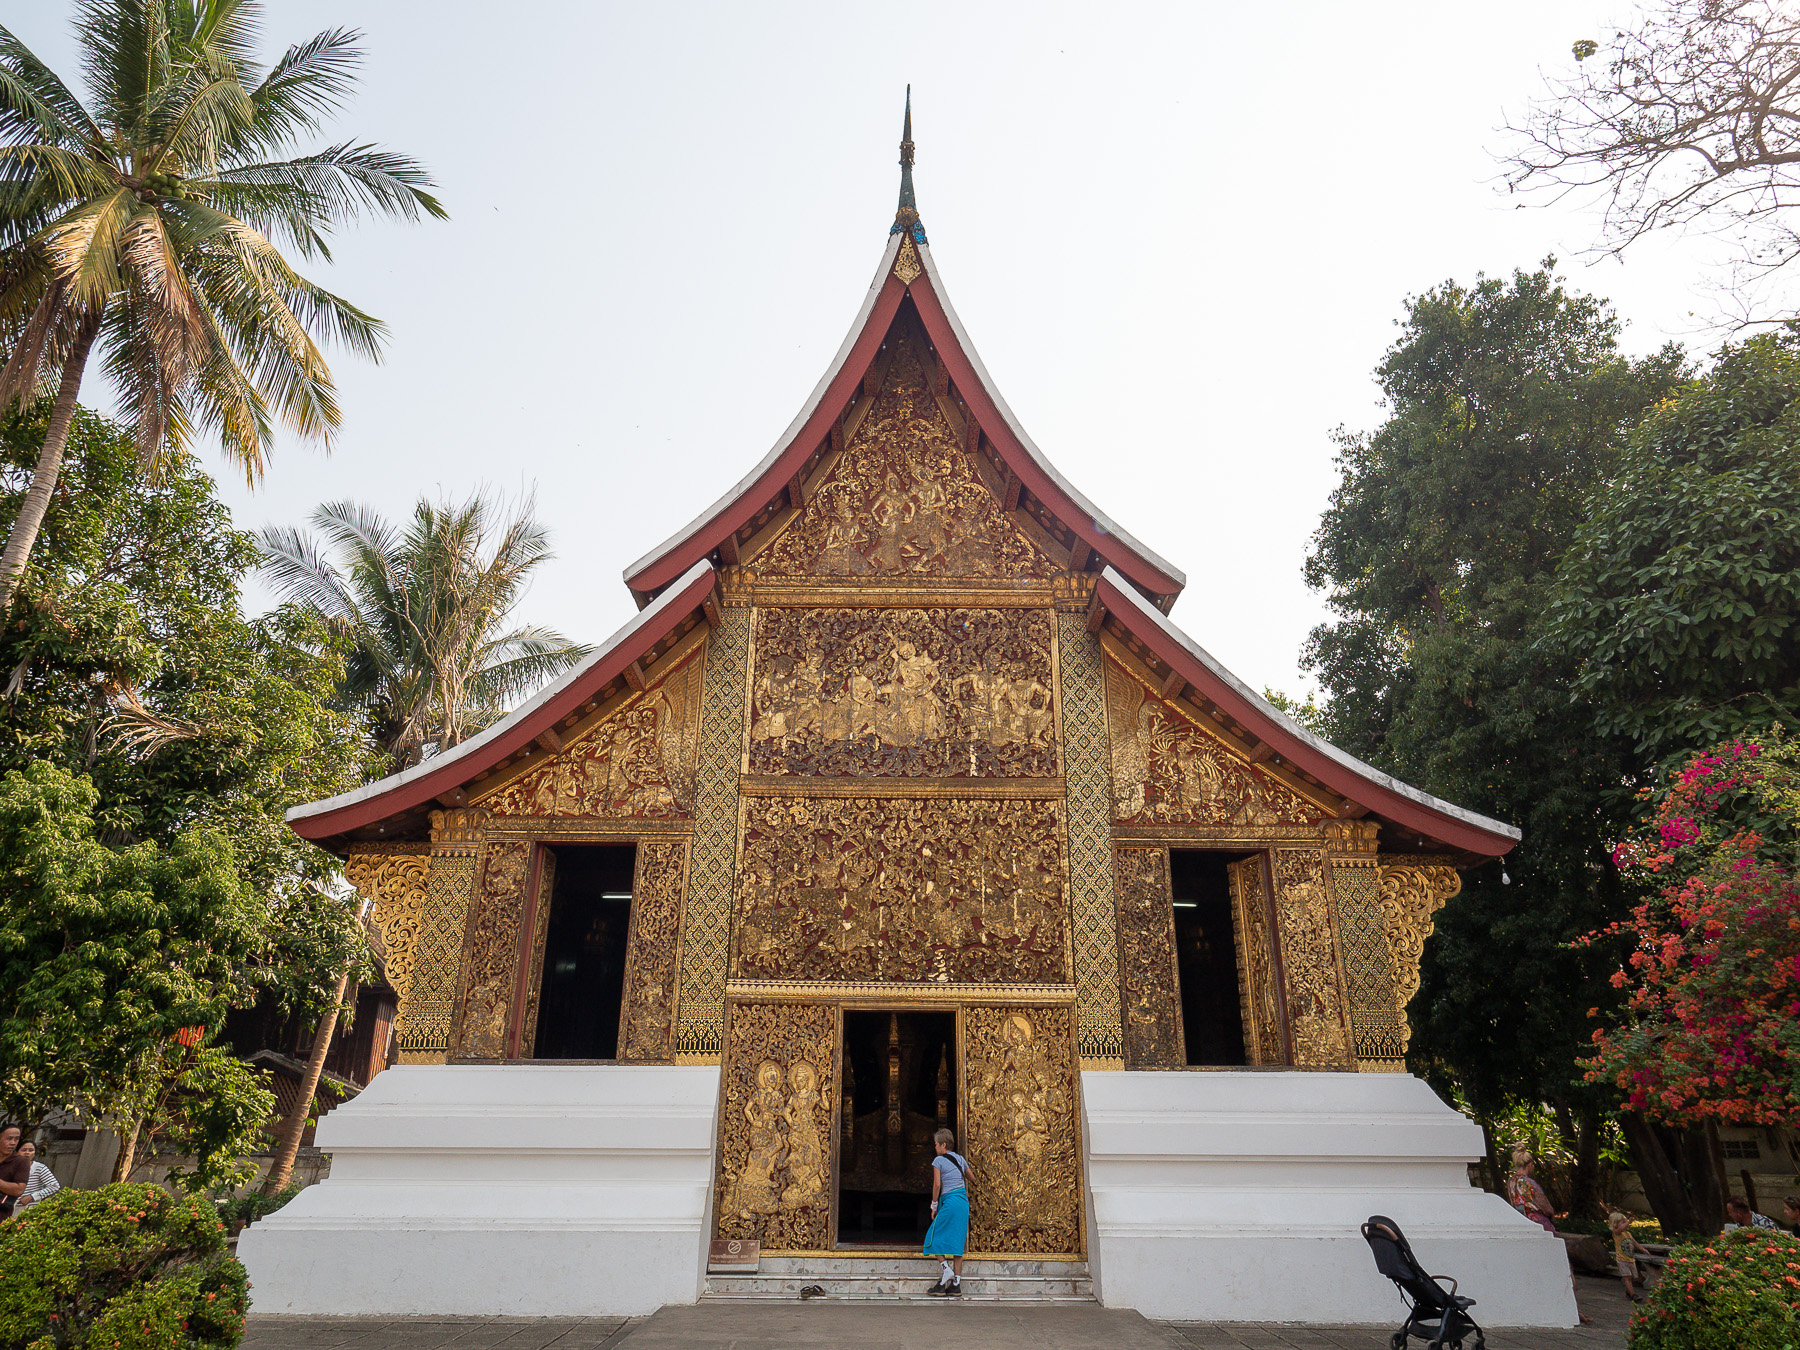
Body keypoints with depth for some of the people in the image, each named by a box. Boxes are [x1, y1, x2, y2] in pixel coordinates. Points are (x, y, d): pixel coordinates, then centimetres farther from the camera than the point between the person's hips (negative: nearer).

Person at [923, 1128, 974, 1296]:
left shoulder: (938, 1160, -3)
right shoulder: (960, 1159, 15)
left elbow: (937, 1184, -8)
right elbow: (971, 1176, 27)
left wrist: (934, 1206, 0)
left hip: (949, 1201, -7)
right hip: (963, 1201, 7)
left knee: (935, 1236, 5)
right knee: (957, 1240, 7)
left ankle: (946, 1268, -12)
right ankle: (956, 1282, 4)